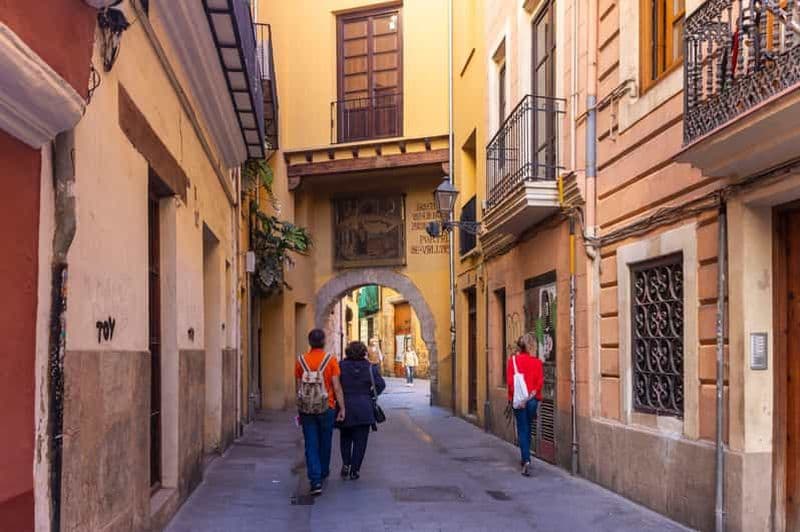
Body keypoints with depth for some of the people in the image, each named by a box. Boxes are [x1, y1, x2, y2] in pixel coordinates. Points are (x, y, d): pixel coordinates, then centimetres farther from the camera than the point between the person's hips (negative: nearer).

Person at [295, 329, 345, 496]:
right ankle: (323, 473, 36)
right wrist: (342, 407, -2)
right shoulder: (330, 360, -7)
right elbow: (336, 387, -9)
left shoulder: (301, 360, -1)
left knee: (311, 445, 1)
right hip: (326, 408, 0)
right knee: (325, 443, 18)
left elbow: (298, 388, 5)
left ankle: (315, 481, -10)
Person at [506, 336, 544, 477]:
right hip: (533, 399, 2)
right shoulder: (536, 361, 2)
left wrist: (514, 396, -8)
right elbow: (540, 380, -5)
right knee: (528, 429, 19)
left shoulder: (513, 360, -4)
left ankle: (526, 461, -15)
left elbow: (510, 380, -9)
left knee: (522, 430, 0)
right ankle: (525, 458, 31)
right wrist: (534, 392, -5)